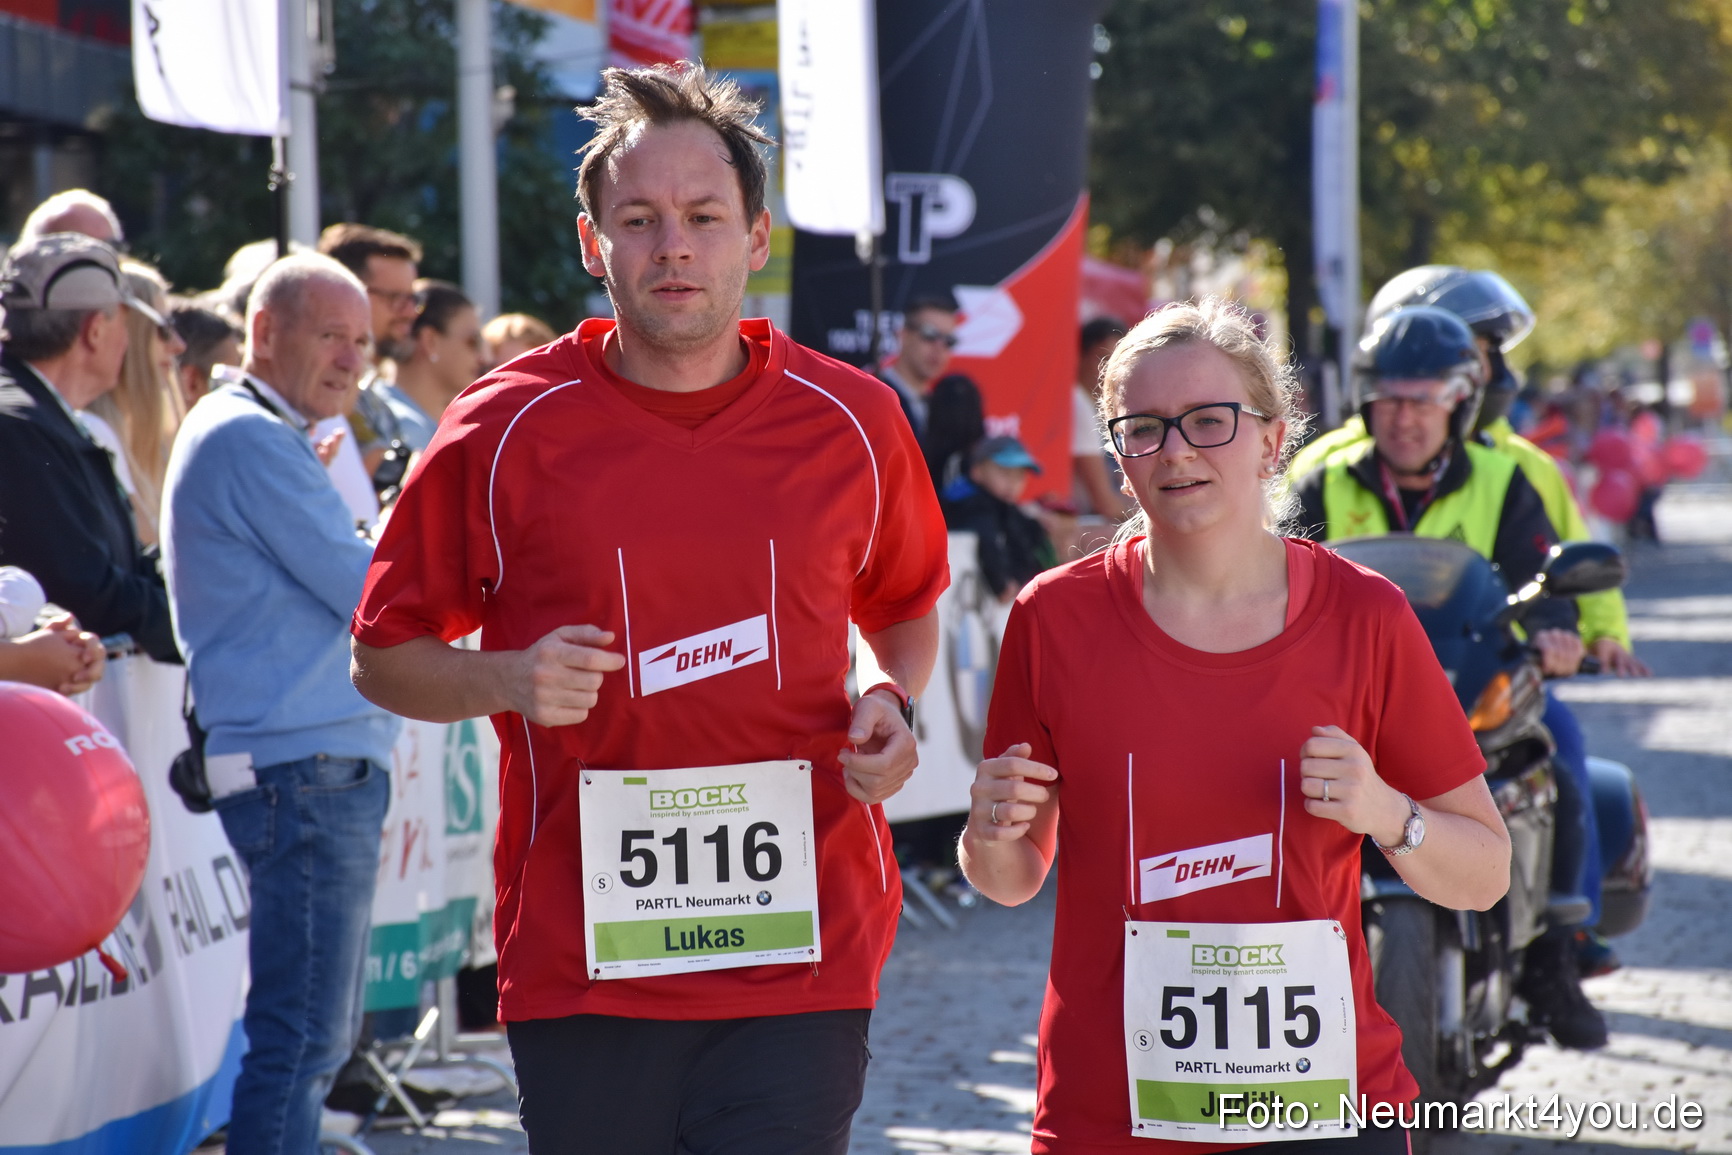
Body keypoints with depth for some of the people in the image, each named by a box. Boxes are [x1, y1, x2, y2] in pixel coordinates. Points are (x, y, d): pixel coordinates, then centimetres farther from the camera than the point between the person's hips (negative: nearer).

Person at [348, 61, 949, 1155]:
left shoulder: (852, 422, 5)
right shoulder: (503, 430, 0)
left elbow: (906, 611, 23)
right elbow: (384, 656, 9)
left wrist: (894, 707, 1)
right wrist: (506, 680, -11)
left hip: (801, 951, 1)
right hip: (582, 961, 0)